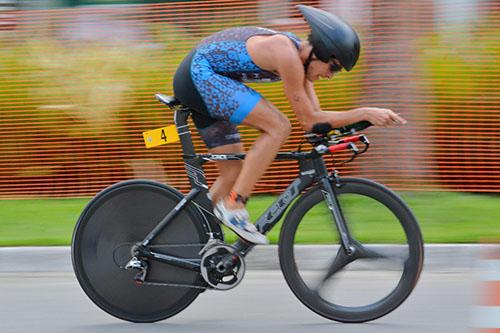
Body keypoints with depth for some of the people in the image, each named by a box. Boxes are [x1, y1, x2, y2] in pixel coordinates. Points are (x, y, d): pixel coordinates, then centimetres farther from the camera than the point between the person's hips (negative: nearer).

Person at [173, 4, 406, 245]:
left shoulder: (299, 55, 7)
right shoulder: (286, 54, -22)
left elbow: (314, 118, 10)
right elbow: (309, 121, -18)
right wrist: (365, 114, -19)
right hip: (200, 74, -10)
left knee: (233, 173, 9)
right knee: (279, 128, -20)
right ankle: (233, 206, -19)